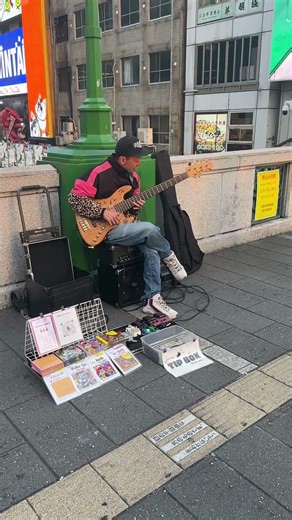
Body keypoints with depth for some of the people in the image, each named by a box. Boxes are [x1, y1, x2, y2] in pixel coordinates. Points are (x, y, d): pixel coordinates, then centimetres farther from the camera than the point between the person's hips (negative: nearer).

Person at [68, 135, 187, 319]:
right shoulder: (100, 173, -15)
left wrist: (136, 206, -3)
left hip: (125, 224, 8)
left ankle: (153, 298, -11)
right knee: (150, 229, -28)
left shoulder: (133, 176, 10)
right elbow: (74, 197, -18)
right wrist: (102, 211, -23)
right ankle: (169, 257, 2)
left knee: (152, 249, -19)